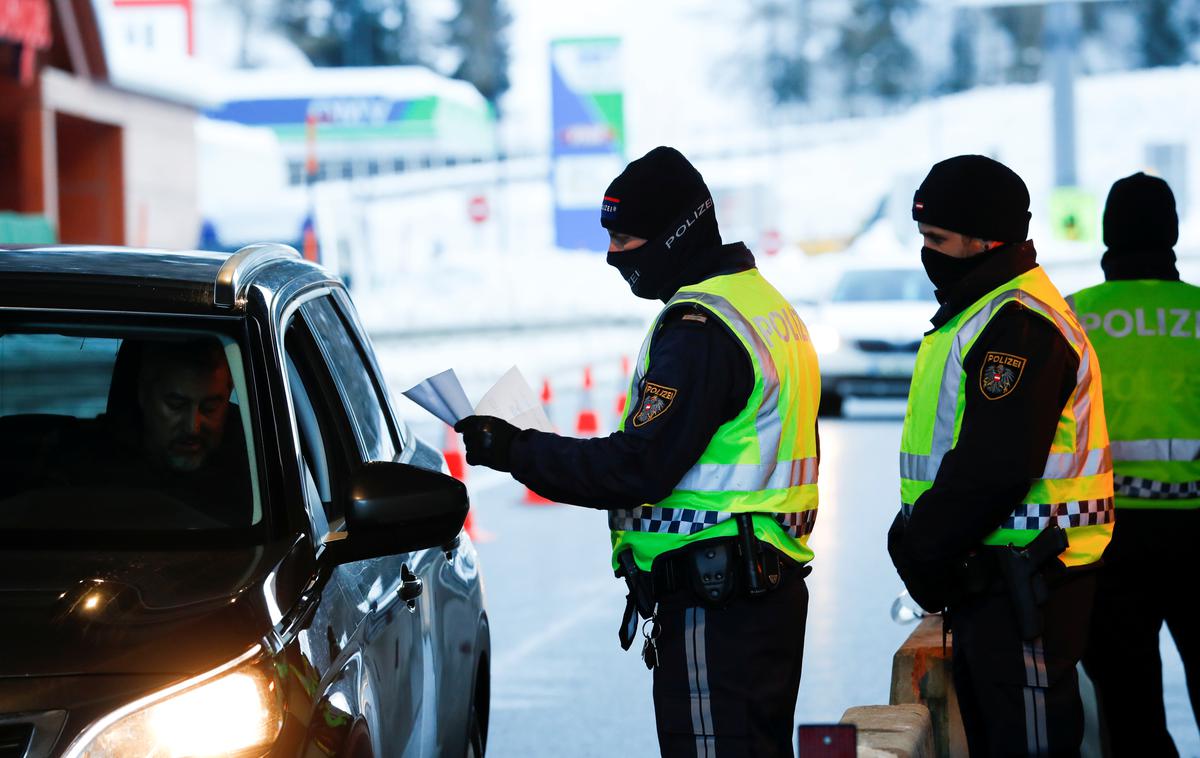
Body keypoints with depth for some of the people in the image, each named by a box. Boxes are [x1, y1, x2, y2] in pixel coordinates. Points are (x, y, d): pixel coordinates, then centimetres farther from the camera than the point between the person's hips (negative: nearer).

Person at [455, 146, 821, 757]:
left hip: (715, 610, -11)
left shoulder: (700, 326, -17)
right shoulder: (765, 303, 16)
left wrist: (515, 450, -14)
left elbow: (641, 467, -21)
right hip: (771, 587, 11)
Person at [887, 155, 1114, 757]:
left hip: (1025, 585, -11)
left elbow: (995, 468, -25)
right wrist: (919, 537, 10)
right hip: (988, 575, 11)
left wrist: (923, 549, -16)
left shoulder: (1020, 323, -18)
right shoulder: (976, 313, 18)